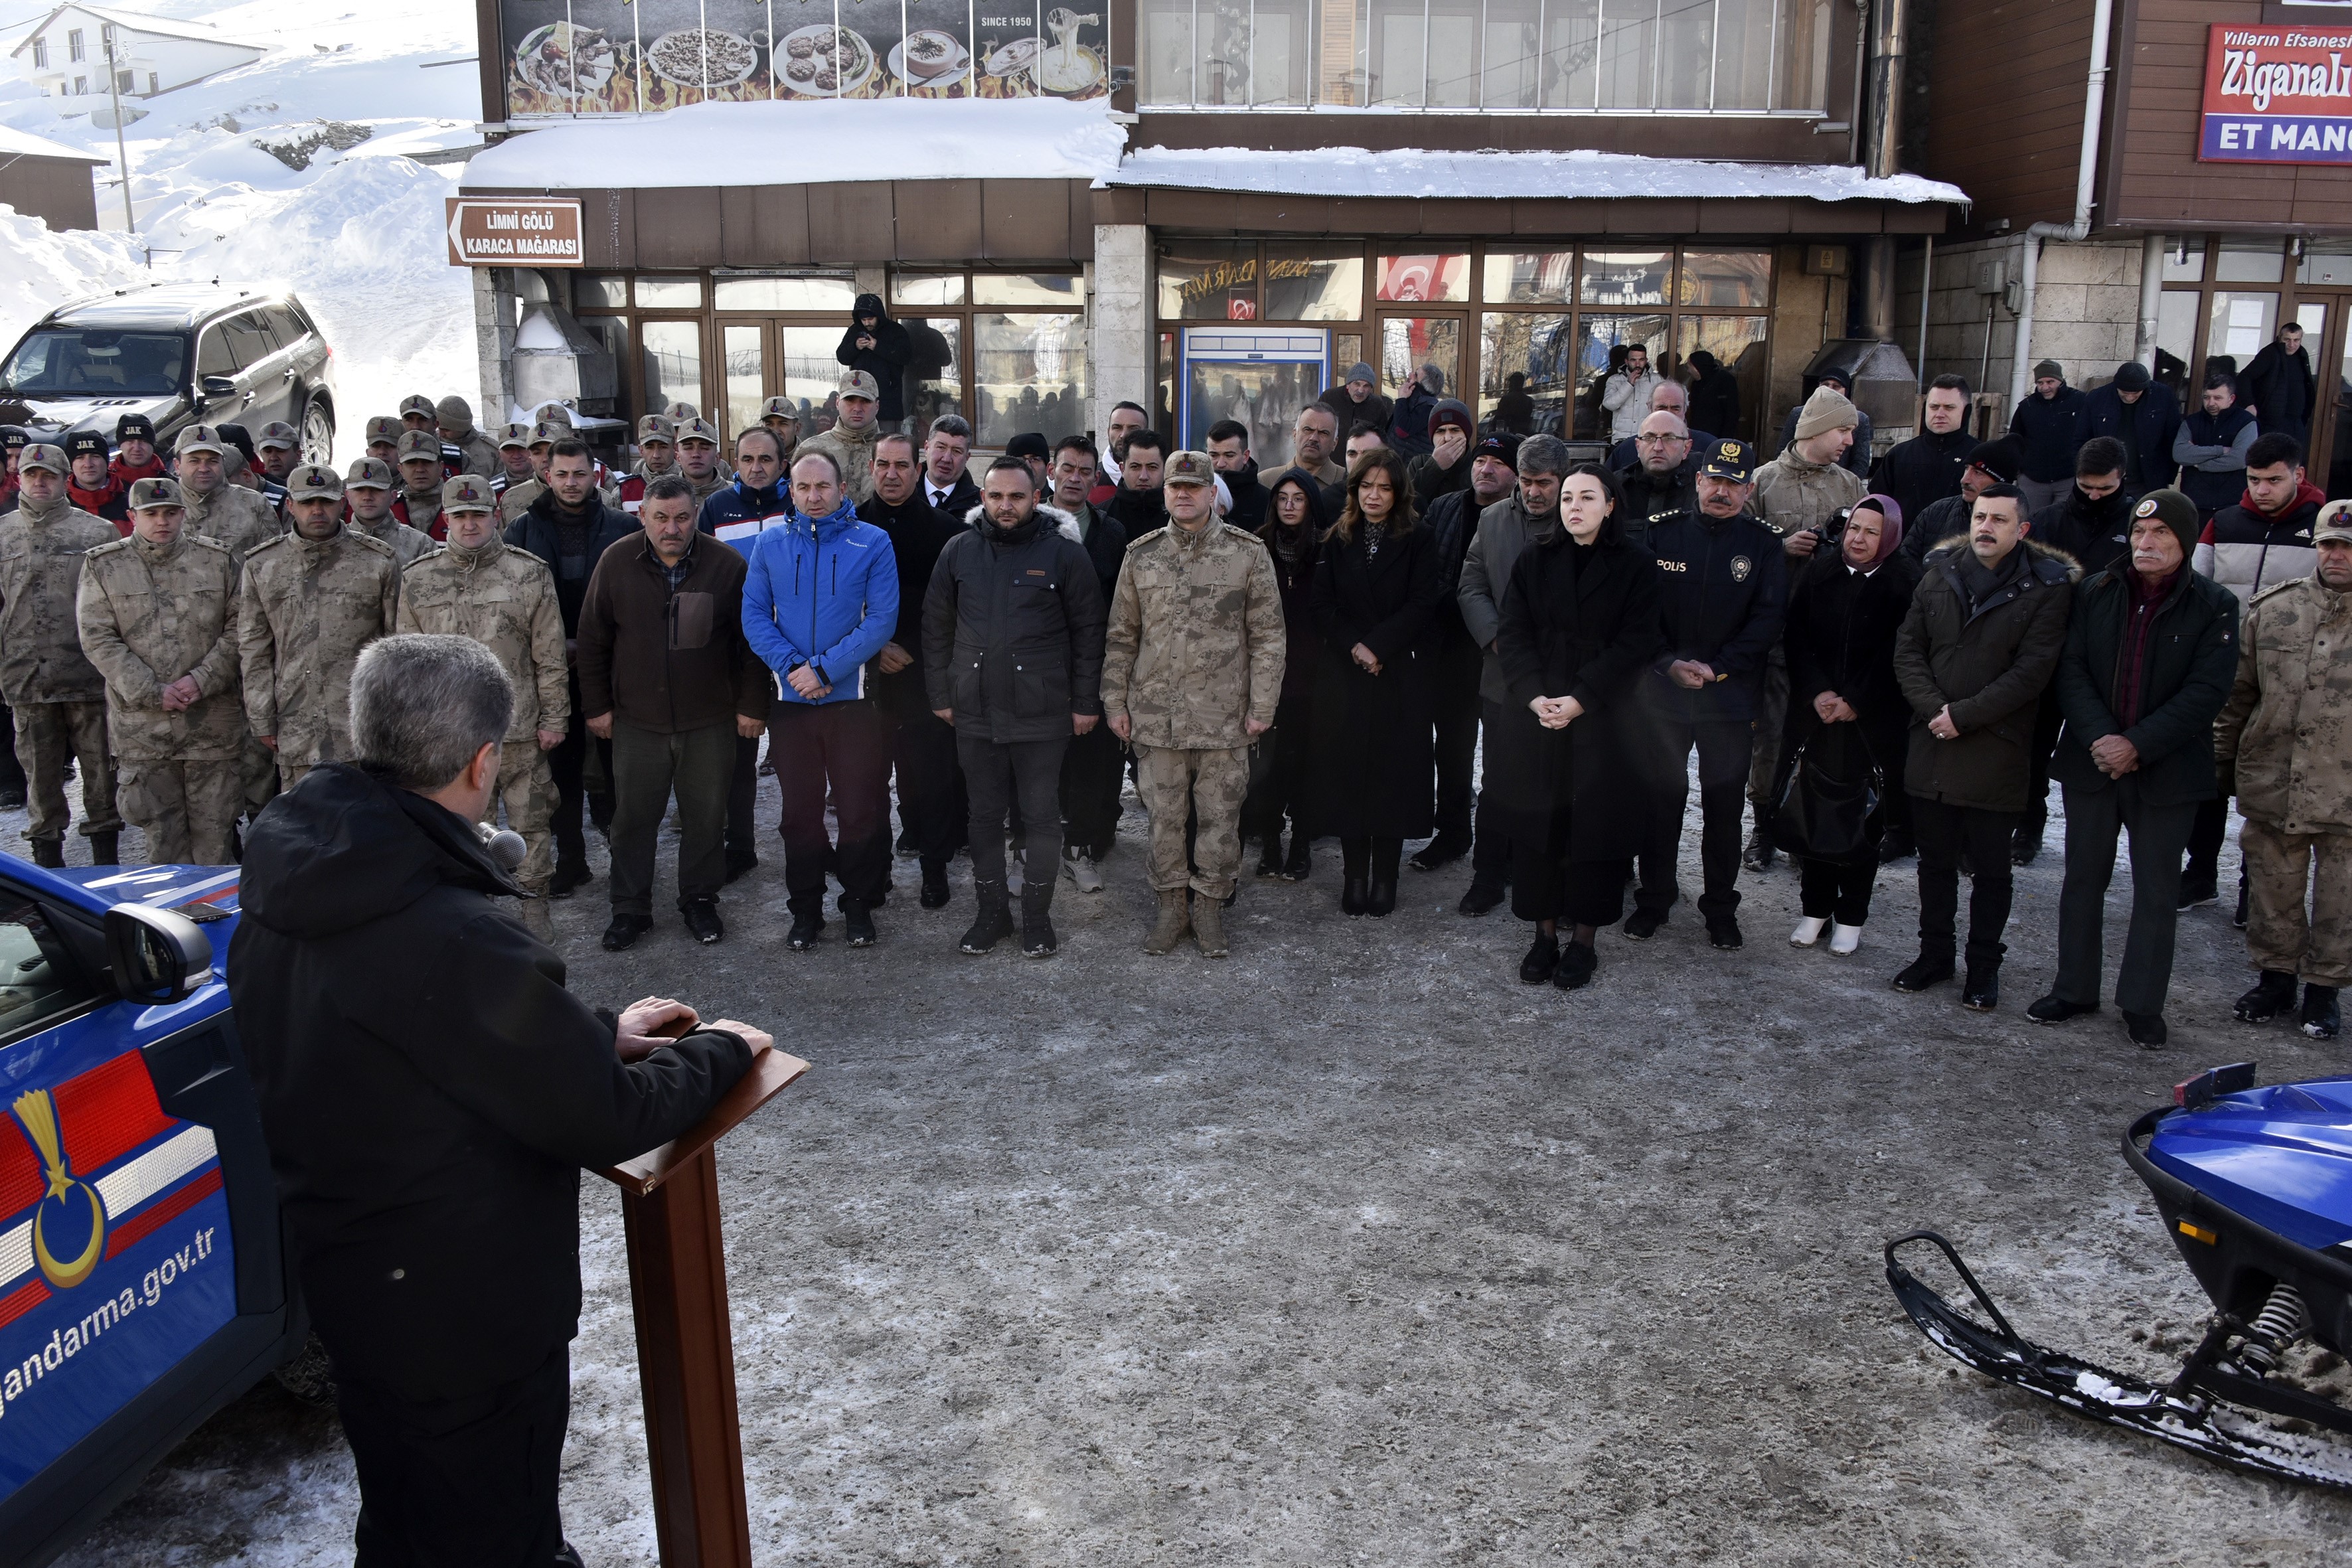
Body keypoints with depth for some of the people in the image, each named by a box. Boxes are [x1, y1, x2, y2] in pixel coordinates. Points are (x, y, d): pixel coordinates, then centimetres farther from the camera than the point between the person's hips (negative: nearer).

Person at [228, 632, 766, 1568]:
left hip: (343, 1278, 8)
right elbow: (607, 1121, -24)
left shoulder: (282, 903, -6)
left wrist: (598, 1036, 5)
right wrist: (720, 1052, -6)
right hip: (472, 1320, -8)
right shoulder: (455, 939, -33)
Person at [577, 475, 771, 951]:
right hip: (637, 720, 1)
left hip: (709, 721, -1)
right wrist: (597, 705, 5)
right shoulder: (617, 562, -3)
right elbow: (593, 640, 5)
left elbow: (751, 641, 0)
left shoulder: (726, 564, -6)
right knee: (633, 817, 7)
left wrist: (752, 705, -1)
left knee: (706, 817, 8)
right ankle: (630, 909, 21)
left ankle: (699, 902, 26)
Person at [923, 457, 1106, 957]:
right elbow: (936, 627, 10)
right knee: (984, 814, 11)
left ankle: (1037, 916, 18)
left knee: (1041, 815, 5)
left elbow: (1087, 631, -2)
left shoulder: (1064, 552, -4)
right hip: (975, 710, 3)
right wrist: (941, 695, 6)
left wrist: (1086, 703, -5)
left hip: (1041, 711, -3)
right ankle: (992, 912, 24)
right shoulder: (959, 551, 5)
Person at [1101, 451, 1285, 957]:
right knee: (1164, 816, 8)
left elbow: (1267, 636, 1)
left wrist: (1261, 706, -4)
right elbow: (1120, 636, 11)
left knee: (1220, 817, 5)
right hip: (1156, 714, 2)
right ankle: (1172, 908, 22)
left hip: (1224, 717, -2)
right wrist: (1115, 702, 6)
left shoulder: (1248, 554, 0)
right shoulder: (1140, 556, 7)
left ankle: (1209, 907, 20)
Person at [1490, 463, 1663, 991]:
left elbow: (1634, 644, -8)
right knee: (1537, 823, 3)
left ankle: (1583, 937, 12)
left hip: (1604, 723, -2)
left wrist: (1580, 700, -16)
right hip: (1535, 718, 2)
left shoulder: (1636, 566, -1)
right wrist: (1534, 696, -13)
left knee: (1596, 825, 1)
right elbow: (1513, 634, 1)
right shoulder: (1534, 561, 6)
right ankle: (1545, 932, 14)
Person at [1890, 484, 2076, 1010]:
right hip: (1932, 744, 4)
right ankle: (1935, 954, 28)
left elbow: (2031, 671, -13)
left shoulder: (2046, 587, -7)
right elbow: (1907, 649, 4)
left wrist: (1962, 715, -16)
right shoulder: (1940, 575, 6)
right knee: (1935, 859, 14)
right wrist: (1932, 708, -11)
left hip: (1996, 750, -4)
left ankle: (1984, 967, 21)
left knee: (1991, 868, 8)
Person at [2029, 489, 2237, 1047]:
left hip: (2167, 770, -2)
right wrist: (2098, 738, -17)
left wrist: (2138, 745, -19)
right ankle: (2074, 990, 23)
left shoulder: (2214, 606, -4)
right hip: (2091, 763, 2)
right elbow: (2071, 670, -3)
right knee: (2083, 878, 11)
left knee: (2157, 890, 6)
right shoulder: (2095, 593, 2)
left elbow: (2207, 689, -11)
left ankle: (2143, 1004, 17)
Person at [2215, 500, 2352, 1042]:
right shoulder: (2271, 609, 3)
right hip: (2270, 787, 2)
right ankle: (2275, 974, 30)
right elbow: (2238, 692, 10)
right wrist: (2223, 761, 11)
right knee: (2272, 892, 14)